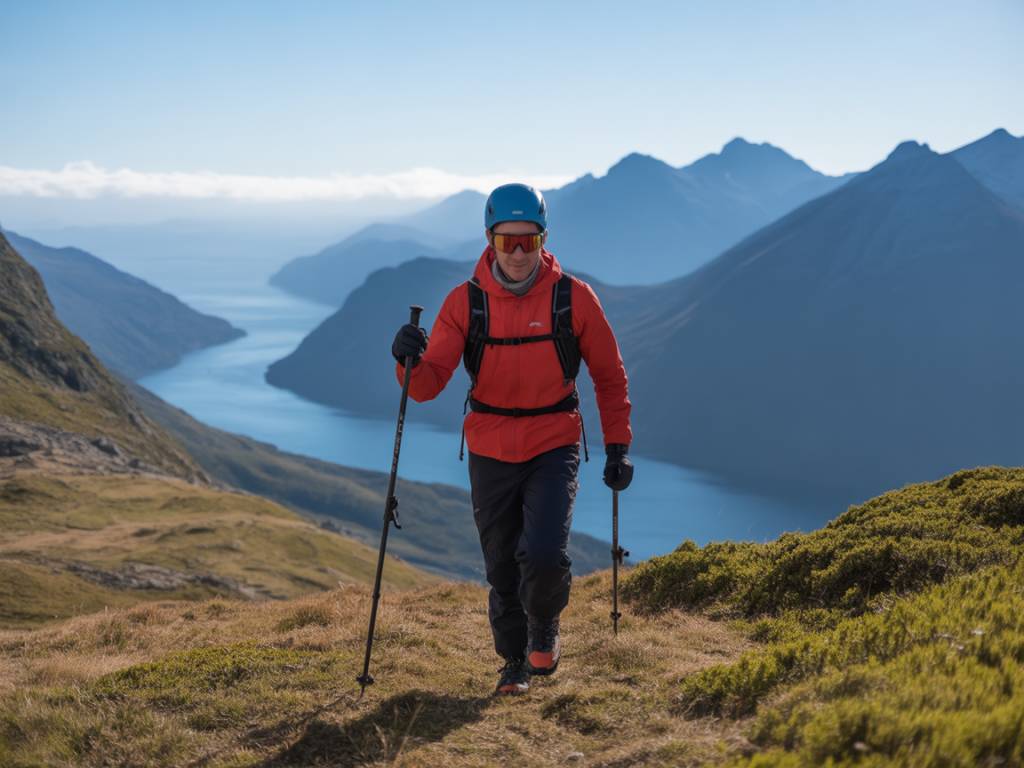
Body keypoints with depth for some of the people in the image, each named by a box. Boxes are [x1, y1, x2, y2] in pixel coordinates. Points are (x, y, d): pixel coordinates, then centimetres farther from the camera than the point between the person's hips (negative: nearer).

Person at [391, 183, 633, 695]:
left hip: (554, 447, -1)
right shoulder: (465, 302, -7)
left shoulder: (574, 297, -8)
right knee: (502, 571, 10)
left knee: (544, 556, -19)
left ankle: (544, 626, 14)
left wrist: (617, 447, 0)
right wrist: (411, 361, -34)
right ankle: (515, 663, 35)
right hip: (491, 454, 2)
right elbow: (428, 386, -12)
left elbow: (610, 377, 3)